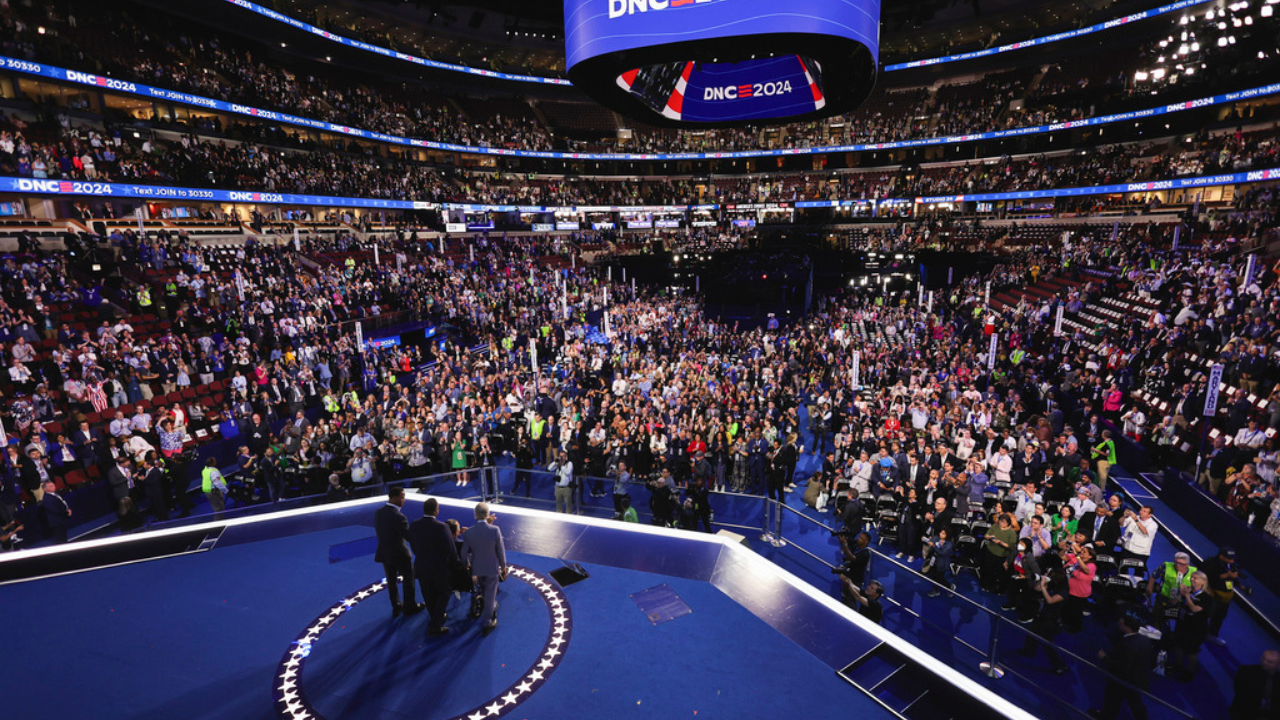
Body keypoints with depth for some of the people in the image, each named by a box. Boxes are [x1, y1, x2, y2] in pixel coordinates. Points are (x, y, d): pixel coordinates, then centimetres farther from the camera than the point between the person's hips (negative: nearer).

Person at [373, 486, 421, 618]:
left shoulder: (378, 512, -5)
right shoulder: (397, 516, -30)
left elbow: (380, 532, 5)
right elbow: (409, 536, -24)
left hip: (384, 553, 7)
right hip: (399, 554, -6)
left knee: (391, 581, 20)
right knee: (408, 579, 15)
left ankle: (396, 607, 33)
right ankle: (409, 606, 28)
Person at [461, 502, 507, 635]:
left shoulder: (468, 532, -19)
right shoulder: (495, 530, -26)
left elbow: (465, 553, -8)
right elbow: (501, 551, -14)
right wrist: (503, 566, 2)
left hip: (477, 568, 3)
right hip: (492, 568, -3)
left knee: (484, 591, 29)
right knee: (490, 595, 14)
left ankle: (491, 607, 52)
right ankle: (487, 624, 26)